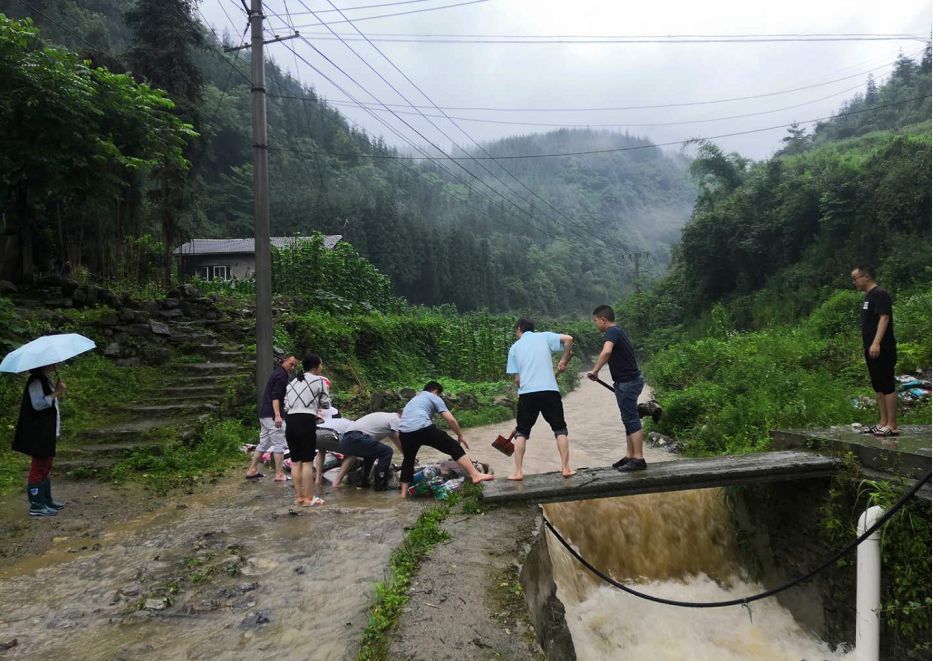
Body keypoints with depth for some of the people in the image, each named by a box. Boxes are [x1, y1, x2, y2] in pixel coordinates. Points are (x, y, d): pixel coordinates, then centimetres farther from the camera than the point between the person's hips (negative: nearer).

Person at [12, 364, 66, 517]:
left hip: (48, 433, 10)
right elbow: (38, 404, -25)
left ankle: (46, 501, 27)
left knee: (45, 468, 17)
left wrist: (57, 393, 7)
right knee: (38, 468, -3)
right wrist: (56, 393, -23)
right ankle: (36, 506, 3)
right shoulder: (36, 381, -16)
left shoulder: (46, 379, 13)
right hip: (39, 434, -10)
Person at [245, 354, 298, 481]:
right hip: (272, 415, -10)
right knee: (279, 444, -7)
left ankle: (252, 470, 19)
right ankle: (279, 474, -6)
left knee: (264, 443, 15)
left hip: (264, 414, 10)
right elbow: (275, 397, -23)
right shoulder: (281, 375, -13)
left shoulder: (277, 372, 18)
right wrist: (277, 415, -30)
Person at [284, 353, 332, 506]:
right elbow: (326, 404, 5)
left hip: (290, 421, 6)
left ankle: (299, 497, 16)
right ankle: (309, 498, 3)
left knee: (295, 462, 10)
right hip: (306, 422, -6)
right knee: (307, 462, -2)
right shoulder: (318, 380, 2)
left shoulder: (292, 382, 21)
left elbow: (286, 406, 17)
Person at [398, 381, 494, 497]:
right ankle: (475, 475, -8)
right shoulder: (434, 398, 18)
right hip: (422, 428, -6)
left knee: (408, 460, 27)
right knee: (454, 447, 1)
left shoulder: (413, 399, 38)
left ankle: (404, 493, 30)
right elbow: (451, 420, 9)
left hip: (404, 431, 6)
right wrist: (460, 436, 21)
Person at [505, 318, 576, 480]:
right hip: (550, 391, 0)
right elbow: (568, 339, -5)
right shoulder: (544, 336, 12)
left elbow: (517, 379, 8)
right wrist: (564, 360, 6)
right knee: (560, 429, 13)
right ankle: (566, 468, 9)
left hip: (527, 393, 1)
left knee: (521, 432, 12)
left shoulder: (515, 347, 14)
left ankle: (518, 472, 7)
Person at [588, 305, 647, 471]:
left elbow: (606, 351, -36)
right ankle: (629, 456, 19)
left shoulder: (611, 332, -15)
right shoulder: (619, 331, 17)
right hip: (629, 380, 10)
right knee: (629, 419, 13)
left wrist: (595, 370, -28)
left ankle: (638, 459, -5)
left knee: (631, 420, -7)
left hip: (627, 382, -10)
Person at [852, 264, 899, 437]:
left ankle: (892, 426, -4)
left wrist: (876, 343, -30)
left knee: (887, 386, -7)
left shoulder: (880, 294, -11)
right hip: (871, 350, 10)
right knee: (878, 387, 13)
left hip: (882, 350, -10)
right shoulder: (869, 296, 18)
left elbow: (884, 318, -21)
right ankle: (883, 422, 19)